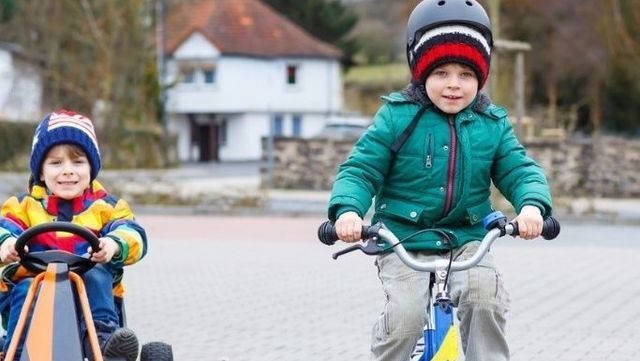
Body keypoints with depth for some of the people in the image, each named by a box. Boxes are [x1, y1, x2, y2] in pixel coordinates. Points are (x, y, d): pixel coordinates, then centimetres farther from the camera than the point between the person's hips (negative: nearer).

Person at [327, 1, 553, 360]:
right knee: (406, 311, -25)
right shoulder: (397, 117, -5)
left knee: (486, 293, -27)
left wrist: (532, 205, -23)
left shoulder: (492, 124, 5)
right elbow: (360, 169, -6)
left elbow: (520, 170, 1)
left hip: (467, 241, 2)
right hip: (403, 242, -2)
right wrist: (348, 209, -27)